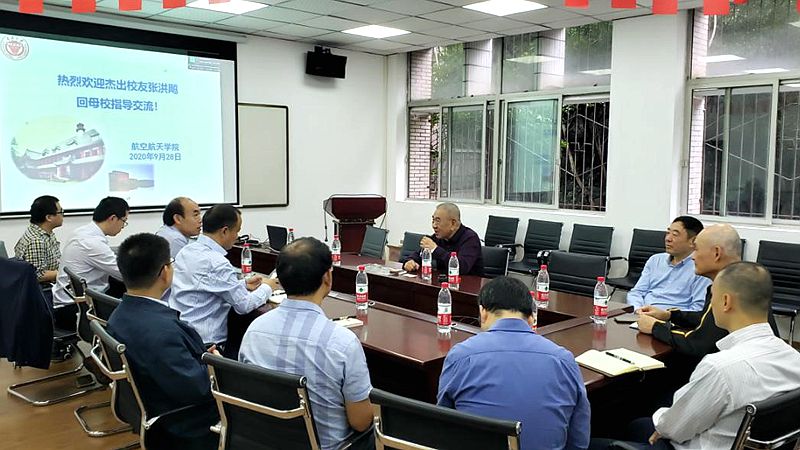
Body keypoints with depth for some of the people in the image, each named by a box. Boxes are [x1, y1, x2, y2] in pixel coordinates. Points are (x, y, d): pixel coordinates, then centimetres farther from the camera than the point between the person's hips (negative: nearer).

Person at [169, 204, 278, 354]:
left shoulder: (187, 250, 6)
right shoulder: (217, 263, -22)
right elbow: (244, 305, -14)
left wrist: (244, 284, 18)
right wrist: (267, 287, 3)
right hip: (204, 344, -9)